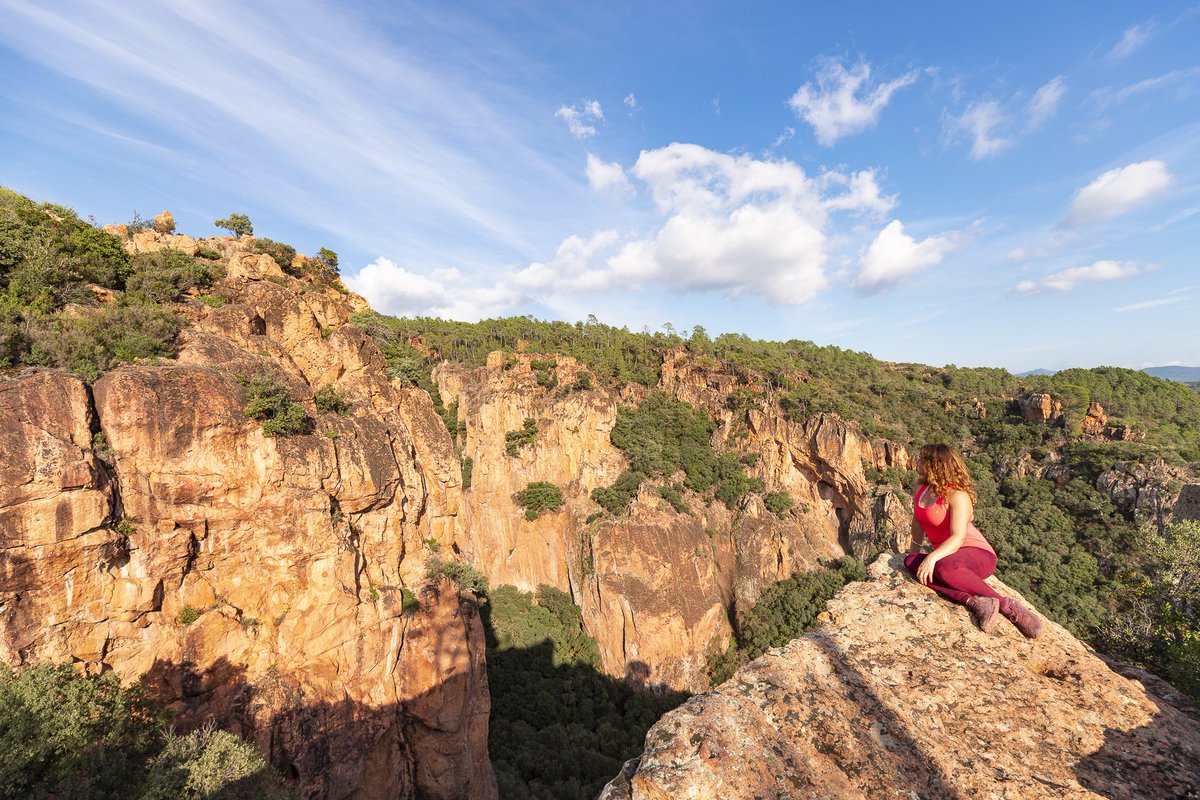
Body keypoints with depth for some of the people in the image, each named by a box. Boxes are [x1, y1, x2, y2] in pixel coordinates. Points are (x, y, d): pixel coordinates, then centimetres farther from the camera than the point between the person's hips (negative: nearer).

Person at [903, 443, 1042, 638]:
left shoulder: (958, 496, -17)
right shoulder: (920, 487, 5)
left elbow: (958, 537, -28)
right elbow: (918, 521, 19)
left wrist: (932, 557, -41)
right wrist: (914, 549, 25)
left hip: (977, 554, -7)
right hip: (947, 556, 7)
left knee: (944, 567, -40)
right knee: (911, 561, -25)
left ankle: (1007, 605, -24)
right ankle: (974, 602, -34)